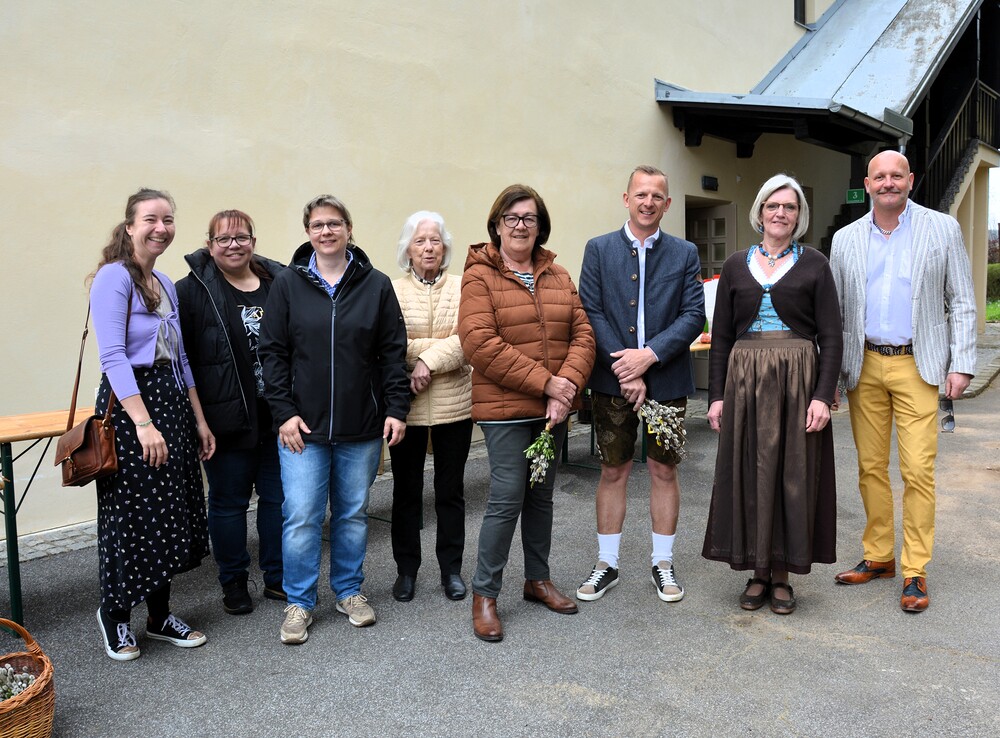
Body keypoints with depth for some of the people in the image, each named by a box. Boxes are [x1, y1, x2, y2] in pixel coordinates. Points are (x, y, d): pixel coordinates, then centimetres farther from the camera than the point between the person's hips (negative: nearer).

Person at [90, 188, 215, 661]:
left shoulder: (165, 283, 13)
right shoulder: (114, 276, -11)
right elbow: (112, 356, -19)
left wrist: (199, 420, 14)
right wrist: (143, 423, -25)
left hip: (170, 400, 8)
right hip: (128, 403, -8)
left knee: (171, 514, 11)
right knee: (131, 515, 2)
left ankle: (160, 617, 25)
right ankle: (115, 614, 24)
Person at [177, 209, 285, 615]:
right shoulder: (193, 290, -5)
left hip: (278, 414, 3)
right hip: (228, 420, -3)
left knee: (278, 496, 13)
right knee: (229, 501, 9)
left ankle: (278, 577, 28)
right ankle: (233, 582, 25)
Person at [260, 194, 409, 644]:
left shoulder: (376, 285, 3)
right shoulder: (287, 285, 1)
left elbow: (393, 352, 3)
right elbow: (273, 353, 1)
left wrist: (396, 408, -2)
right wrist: (283, 412, -6)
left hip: (362, 426, 1)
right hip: (303, 425, -1)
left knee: (354, 513, 13)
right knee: (301, 516, 0)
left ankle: (350, 591, 30)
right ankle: (299, 602, 17)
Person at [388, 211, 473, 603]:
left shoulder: (462, 289, 3)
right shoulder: (392, 290, 0)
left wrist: (428, 359, -19)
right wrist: (444, 345, -14)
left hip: (454, 404, 1)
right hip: (406, 405, 0)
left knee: (451, 489, 11)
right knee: (406, 490, 11)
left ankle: (451, 568, 26)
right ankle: (406, 569, 26)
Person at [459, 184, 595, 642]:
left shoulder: (559, 277, 11)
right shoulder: (480, 277, -6)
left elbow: (582, 335, 5)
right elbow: (480, 343, -17)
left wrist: (567, 386, -13)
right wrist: (544, 382, -18)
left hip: (553, 410, 6)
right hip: (505, 409, -5)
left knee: (541, 497, 15)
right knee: (507, 500, -5)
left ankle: (538, 579, 31)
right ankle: (484, 594, 11)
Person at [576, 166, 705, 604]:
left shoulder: (685, 254, 5)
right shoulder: (599, 250, 3)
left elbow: (694, 316, -3)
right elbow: (591, 313, -4)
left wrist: (649, 355, -16)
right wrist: (625, 370, -13)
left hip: (667, 381, 1)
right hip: (612, 381, 0)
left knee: (664, 471, 8)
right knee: (613, 472, 8)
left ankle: (662, 563, 24)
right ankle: (606, 565, 21)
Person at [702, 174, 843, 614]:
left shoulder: (814, 264, 3)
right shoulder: (736, 266, 9)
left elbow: (830, 336, -1)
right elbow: (720, 337, 8)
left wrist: (823, 395, -11)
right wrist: (716, 395, 1)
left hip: (798, 379, -1)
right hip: (744, 380, 2)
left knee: (793, 474, 3)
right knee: (748, 473, 5)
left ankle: (782, 574, 17)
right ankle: (757, 573, 19)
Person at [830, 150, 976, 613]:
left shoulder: (943, 229, 3)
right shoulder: (846, 239, 8)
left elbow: (962, 303, 4)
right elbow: (832, 311, 9)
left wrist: (961, 365, -5)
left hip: (917, 365, -2)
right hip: (864, 366, 3)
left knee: (918, 470, -5)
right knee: (870, 467, 8)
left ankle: (915, 571, 6)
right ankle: (878, 557, 21)